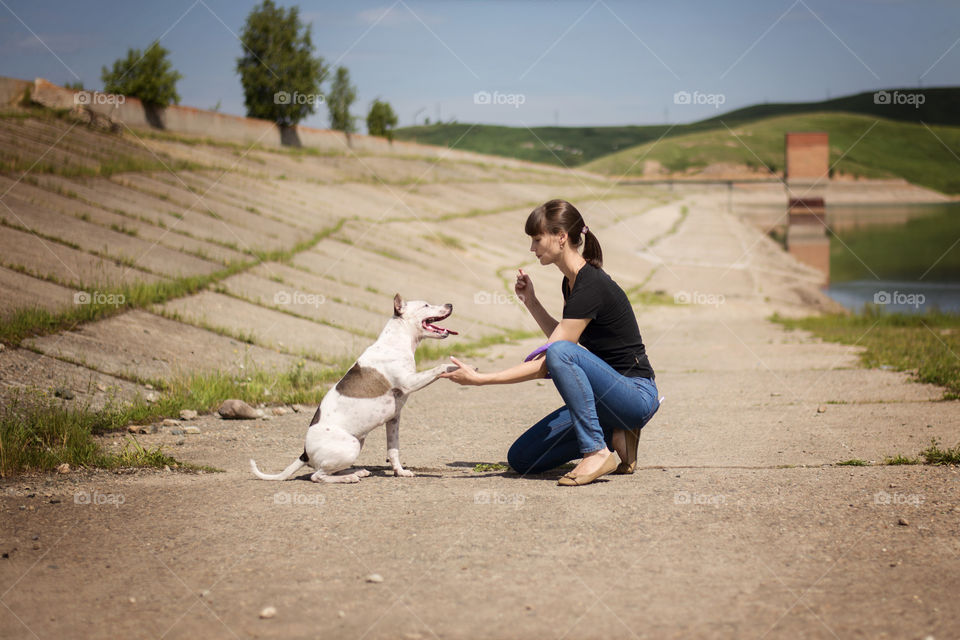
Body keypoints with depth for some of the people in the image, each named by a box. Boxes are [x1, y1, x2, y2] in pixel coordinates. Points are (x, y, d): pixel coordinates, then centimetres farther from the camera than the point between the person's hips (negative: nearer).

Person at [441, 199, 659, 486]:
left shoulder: (591, 286, -22)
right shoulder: (571, 282, 7)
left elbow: (544, 366, -23)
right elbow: (564, 338, 23)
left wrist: (479, 378, -23)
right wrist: (531, 302, 12)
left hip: (637, 396, -9)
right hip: (608, 394, 9)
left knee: (560, 352, -35)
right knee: (521, 459, 0)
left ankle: (598, 453, -24)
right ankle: (614, 435, 7)